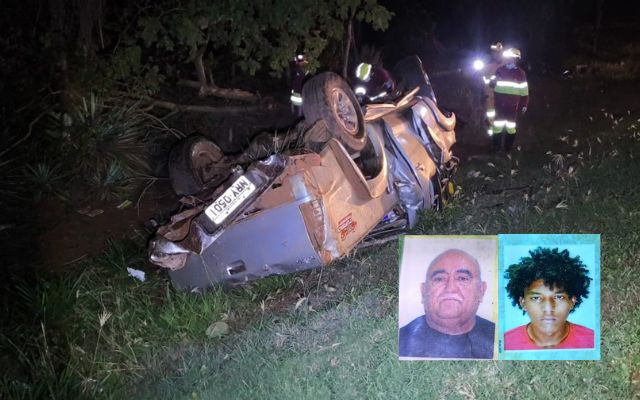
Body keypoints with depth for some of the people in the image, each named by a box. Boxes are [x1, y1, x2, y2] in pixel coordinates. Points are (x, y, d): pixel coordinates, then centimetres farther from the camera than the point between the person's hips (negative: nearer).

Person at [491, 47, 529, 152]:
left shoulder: (520, 73, -2)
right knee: (497, 125, 4)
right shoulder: (500, 70, 2)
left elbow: (524, 90, 1)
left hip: (512, 105, -2)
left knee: (511, 126, 7)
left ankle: (508, 148, 18)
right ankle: (496, 147, 16)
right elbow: (493, 84, 12)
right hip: (499, 104, 2)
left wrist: (524, 104, 0)